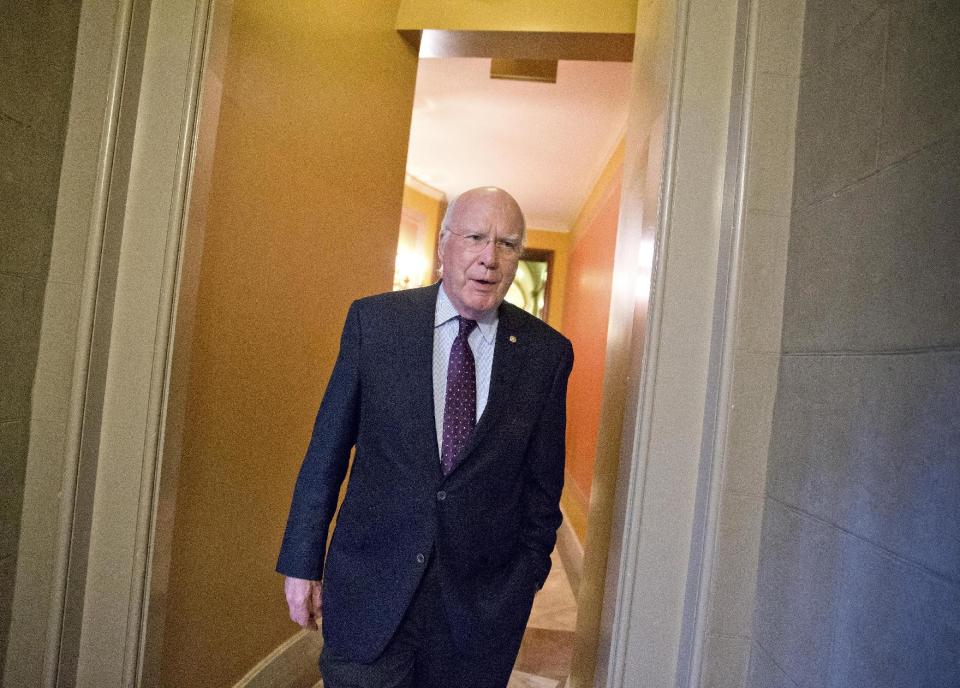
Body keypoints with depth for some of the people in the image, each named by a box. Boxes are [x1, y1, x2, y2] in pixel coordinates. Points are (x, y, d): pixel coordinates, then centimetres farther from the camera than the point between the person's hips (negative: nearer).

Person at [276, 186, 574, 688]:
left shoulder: (547, 353, -5)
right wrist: (302, 562, 1)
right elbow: (326, 451, -1)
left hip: (483, 601, 1)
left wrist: (528, 575, 6)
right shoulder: (374, 320, -6)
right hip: (371, 587, 0)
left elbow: (543, 481, 3)